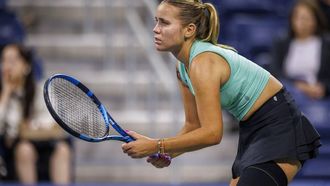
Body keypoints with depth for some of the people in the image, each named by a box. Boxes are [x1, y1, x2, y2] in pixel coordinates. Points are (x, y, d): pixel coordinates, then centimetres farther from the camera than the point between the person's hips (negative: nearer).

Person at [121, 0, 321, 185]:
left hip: (280, 131, -10)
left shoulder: (203, 63, -24)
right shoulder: (183, 66, 4)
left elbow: (212, 133, -28)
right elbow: (194, 125, 10)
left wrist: (156, 146, -24)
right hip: (254, 132, 10)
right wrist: (166, 154, -7)